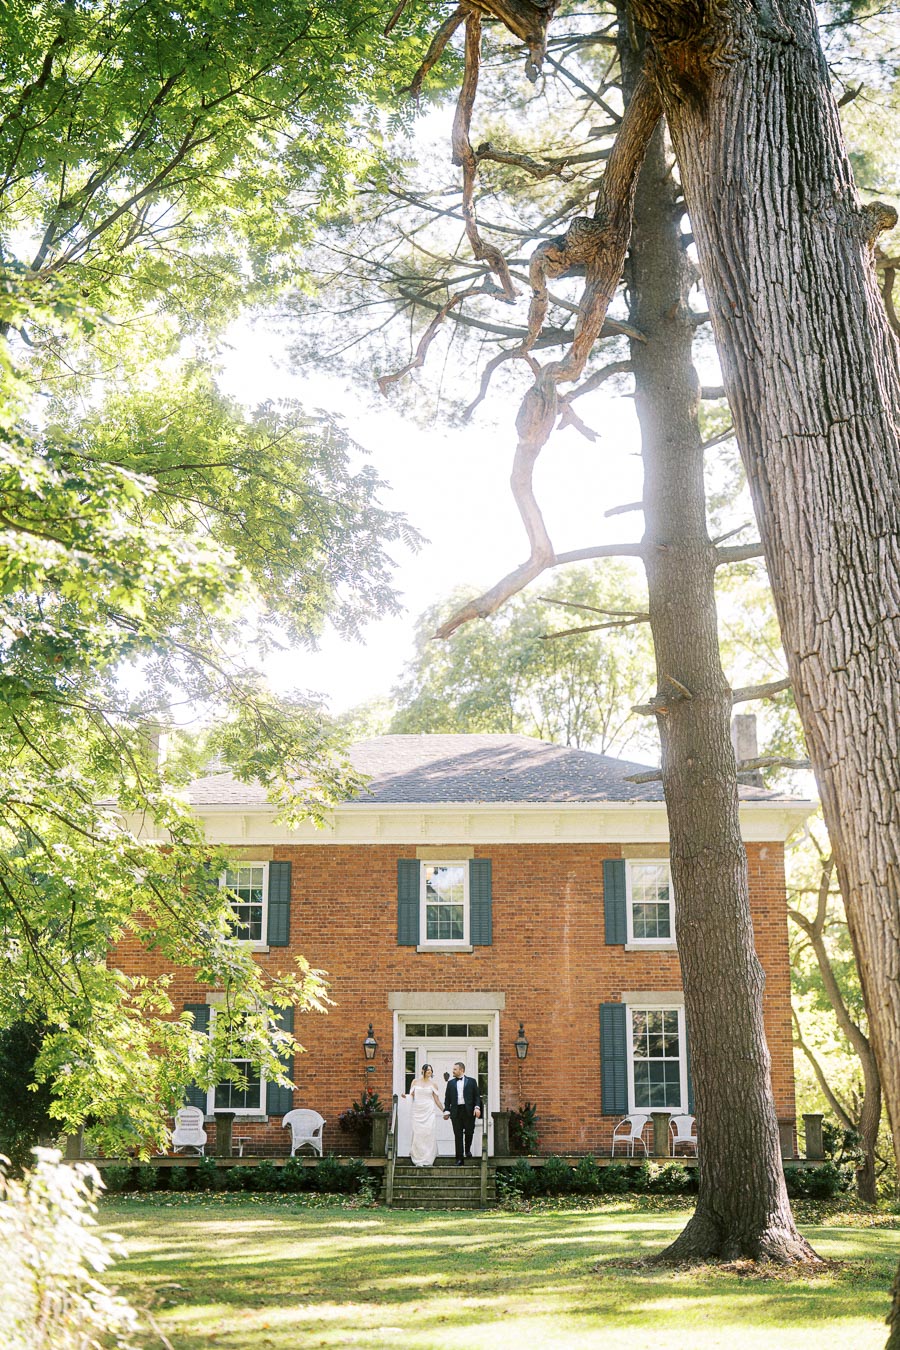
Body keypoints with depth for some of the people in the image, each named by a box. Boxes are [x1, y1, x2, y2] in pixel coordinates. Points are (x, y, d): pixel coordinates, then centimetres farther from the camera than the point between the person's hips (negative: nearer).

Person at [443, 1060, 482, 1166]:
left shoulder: (472, 1081, 7)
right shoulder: (451, 1083, 13)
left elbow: (477, 1096, 4)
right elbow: (447, 1098, 11)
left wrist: (477, 1107, -10)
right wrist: (446, 1111, 0)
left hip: (469, 1111, -2)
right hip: (456, 1111, 2)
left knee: (469, 1132, -1)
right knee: (458, 1136, -1)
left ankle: (468, 1150, 28)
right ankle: (460, 1159, 2)